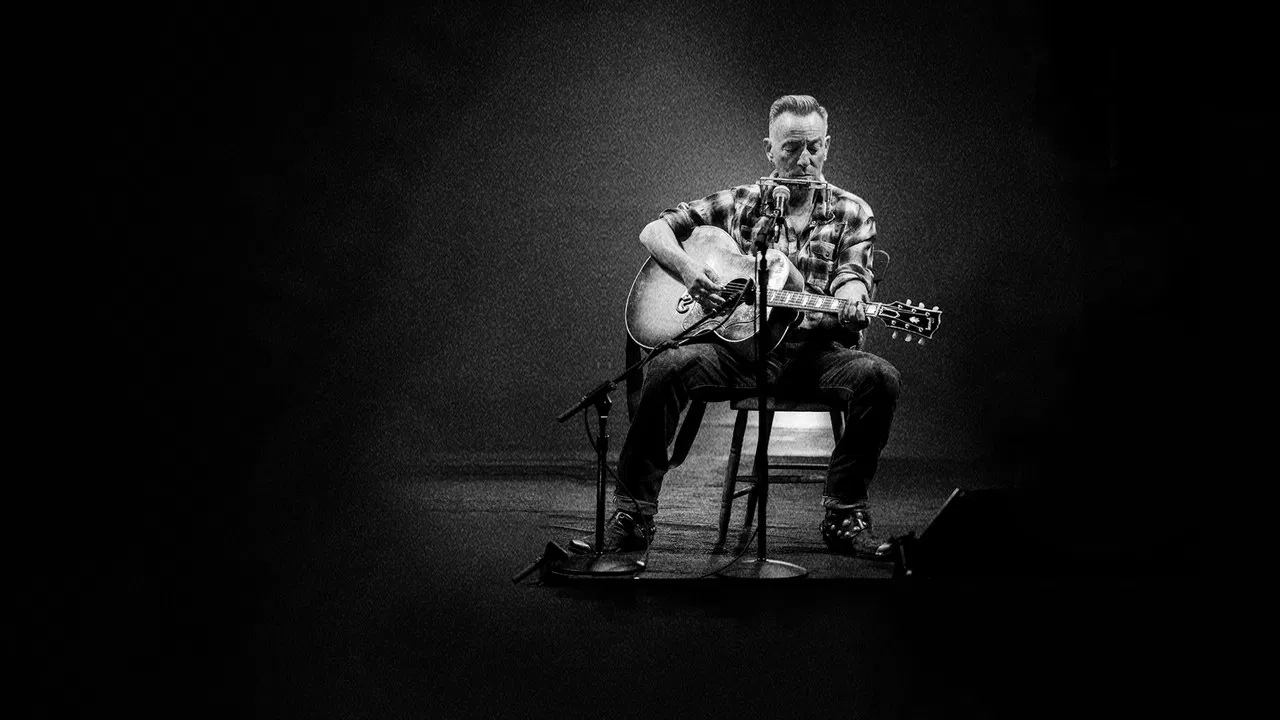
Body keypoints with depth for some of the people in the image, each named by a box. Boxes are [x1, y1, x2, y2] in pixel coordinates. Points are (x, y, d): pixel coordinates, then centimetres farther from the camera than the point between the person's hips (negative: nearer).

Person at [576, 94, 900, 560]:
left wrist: (850, 308, -30)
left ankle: (844, 515, -17)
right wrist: (688, 271, -9)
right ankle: (632, 517, -20)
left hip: (814, 348, 0)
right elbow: (654, 231, 12)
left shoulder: (851, 214, 10)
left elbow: (851, 278, -5)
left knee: (876, 376, -31)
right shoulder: (740, 203, 12)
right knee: (666, 369, -29)